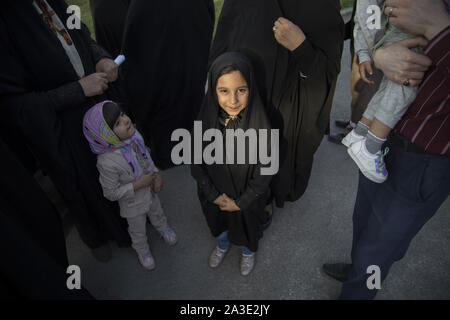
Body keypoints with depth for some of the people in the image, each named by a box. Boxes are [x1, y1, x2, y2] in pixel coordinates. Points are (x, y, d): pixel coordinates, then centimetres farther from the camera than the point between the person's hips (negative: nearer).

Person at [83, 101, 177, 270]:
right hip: (133, 204, -5)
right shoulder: (107, 162, -41)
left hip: (150, 190, 5)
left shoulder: (133, 135, -23)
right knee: (138, 230, 26)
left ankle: (163, 228, 68)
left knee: (157, 213, 35)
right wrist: (138, 184, -29)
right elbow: (111, 193, -26)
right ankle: (142, 250, 58)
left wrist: (156, 175, -13)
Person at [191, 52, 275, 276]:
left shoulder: (261, 128, -31)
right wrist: (215, 195, -11)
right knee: (218, 223, 31)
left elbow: (263, 175, -20)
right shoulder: (204, 120, -23)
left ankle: (248, 252, 63)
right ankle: (222, 244, 66)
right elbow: (196, 165, -11)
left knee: (247, 226, 28)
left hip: (247, 199, -2)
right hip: (214, 195, 2)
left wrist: (240, 202, -13)